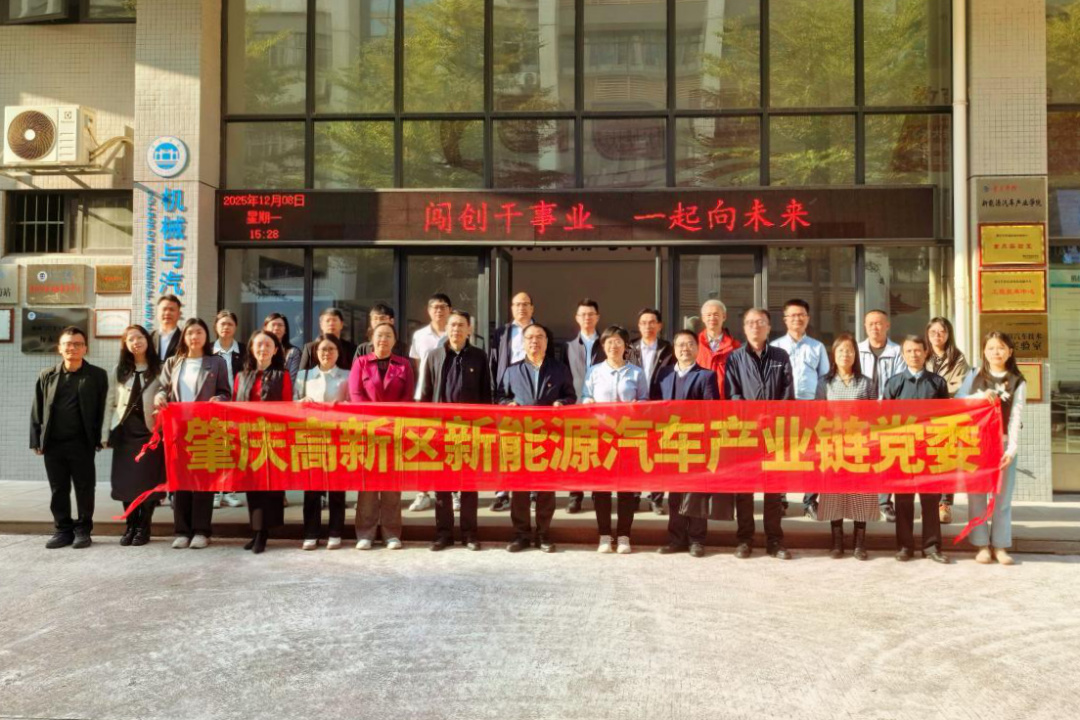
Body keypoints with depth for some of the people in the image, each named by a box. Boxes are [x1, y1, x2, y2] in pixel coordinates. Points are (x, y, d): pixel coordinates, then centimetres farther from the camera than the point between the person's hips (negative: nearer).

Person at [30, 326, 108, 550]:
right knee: (58, 490, 9)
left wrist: (100, 439, -7)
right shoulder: (47, 375, 8)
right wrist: (37, 440, 4)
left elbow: (102, 410, 0)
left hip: (81, 444, -3)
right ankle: (63, 530, 19)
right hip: (53, 444, 3)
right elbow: (37, 410, 10)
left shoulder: (97, 375, 0)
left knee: (84, 488, 4)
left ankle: (83, 530, 15)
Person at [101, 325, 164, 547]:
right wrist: (105, 433, 3)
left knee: (148, 481, -2)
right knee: (125, 481, 2)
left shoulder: (159, 369, 3)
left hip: (150, 431, -3)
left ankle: (144, 527, 9)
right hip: (124, 431, 3)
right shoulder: (119, 370, 11)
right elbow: (109, 403, 10)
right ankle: (131, 525, 15)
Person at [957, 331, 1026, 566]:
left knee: (1003, 496, 4)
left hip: (1003, 444, 0)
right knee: (976, 495, 4)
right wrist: (980, 397, -15)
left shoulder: (1017, 382, 2)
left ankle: (1000, 546, 13)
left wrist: (1012, 448, -15)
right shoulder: (974, 376, 6)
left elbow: (1016, 417, -6)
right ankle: (982, 545, 12)